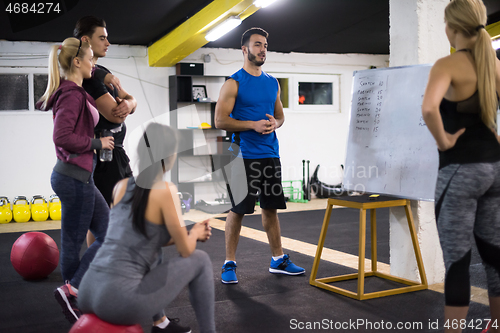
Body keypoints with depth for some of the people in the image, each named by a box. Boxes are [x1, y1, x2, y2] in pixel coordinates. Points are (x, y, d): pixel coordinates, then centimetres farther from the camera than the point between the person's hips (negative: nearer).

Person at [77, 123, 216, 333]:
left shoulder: (121, 186, 11)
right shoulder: (165, 191, -10)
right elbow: (186, 250, -1)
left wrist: (188, 233, 26)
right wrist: (195, 233, 20)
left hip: (87, 293, 7)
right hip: (119, 301, -7)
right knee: (199, 260, 12)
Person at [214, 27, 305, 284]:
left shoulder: (273, 83, 13)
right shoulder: (234, 83, -5)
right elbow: (220, 121, -10)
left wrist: (275, 123, -4)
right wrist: (254, 125, -18)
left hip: (270, 154, 6)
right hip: (244, 156, -6)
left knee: (271, 208, 12)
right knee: (238, 210, 0)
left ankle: (278, 260, 22)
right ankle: (229, 264, 11)